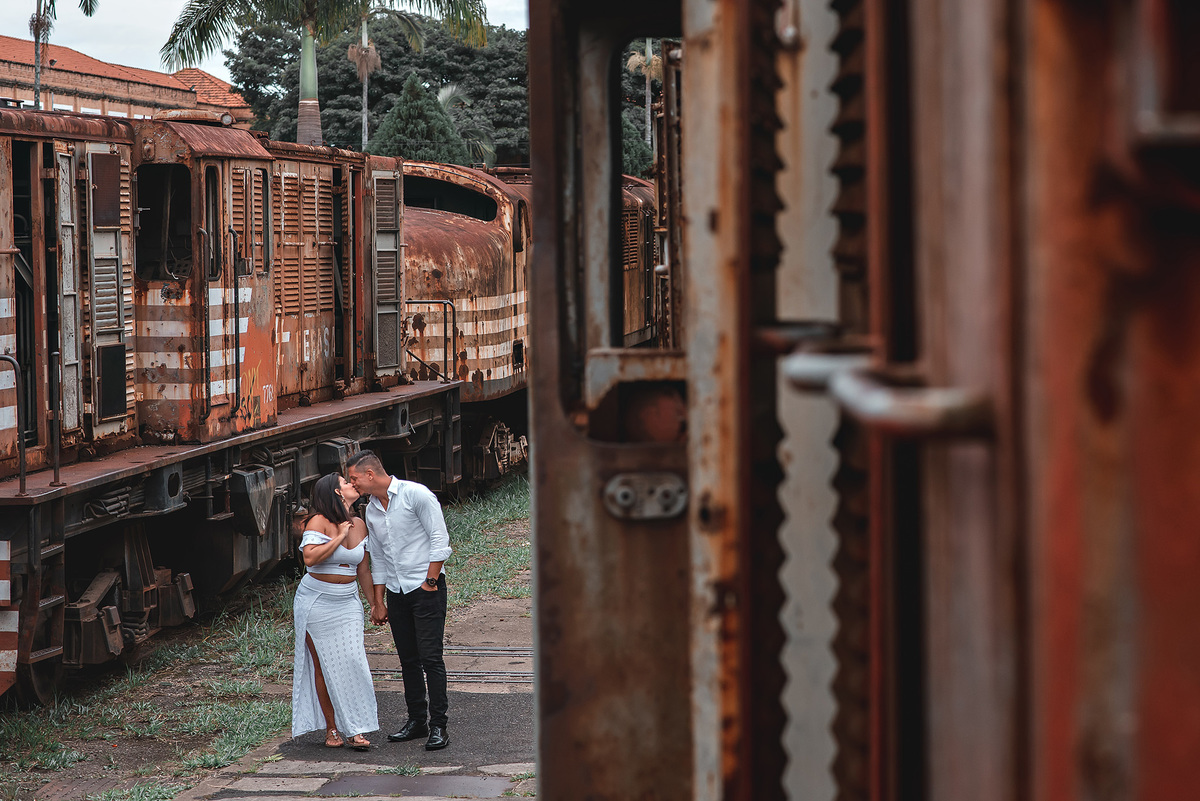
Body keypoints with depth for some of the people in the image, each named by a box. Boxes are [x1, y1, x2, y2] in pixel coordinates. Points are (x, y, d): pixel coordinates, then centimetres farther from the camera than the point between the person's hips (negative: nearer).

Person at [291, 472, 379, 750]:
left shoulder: (358, 524, 7)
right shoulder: (319, 523, -11)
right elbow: (310, 558, -28)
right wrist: (340, 537, -20)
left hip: (347, 602, 5)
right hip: (317, 602, -4)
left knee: (353, 662, -5)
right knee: (324, 666, 1)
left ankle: (357, 730, -1)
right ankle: (331, 729, 10)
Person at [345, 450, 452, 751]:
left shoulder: (416, 494, -10)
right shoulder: (371, 511, 12)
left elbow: (439, 539, -11)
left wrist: (430, 582, -13)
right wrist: (378, 601, 16)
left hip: (426, 589, -7)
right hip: (396, 592, 7)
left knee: (430, 657, -9)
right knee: (408, 659, 8)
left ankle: (438, 726, -6)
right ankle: (416, 721, 16)